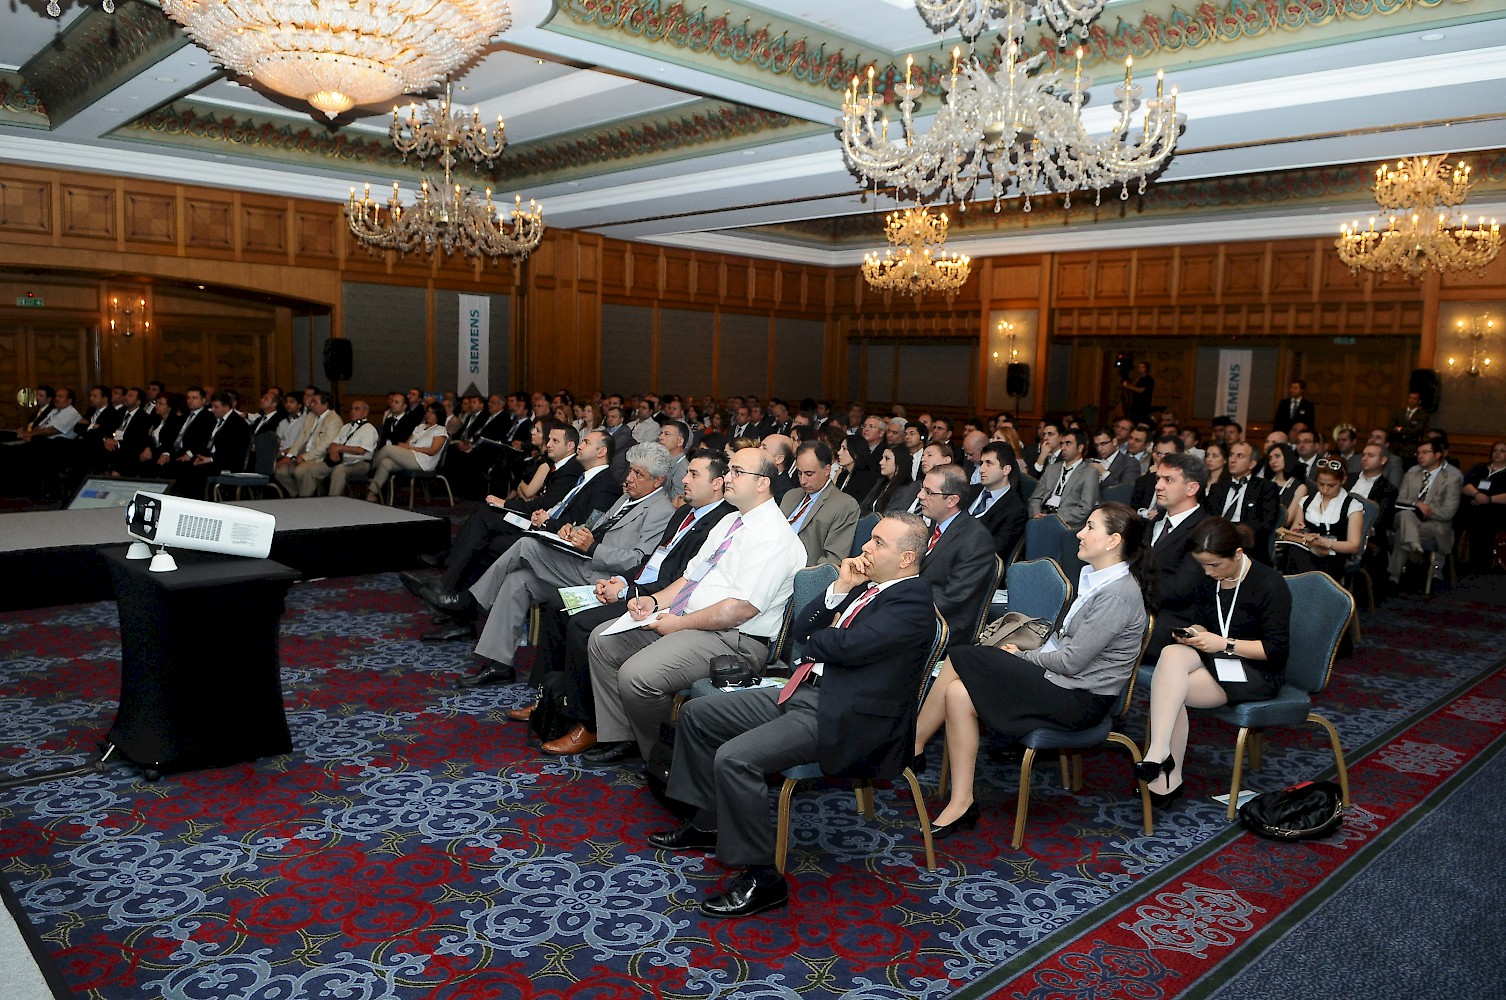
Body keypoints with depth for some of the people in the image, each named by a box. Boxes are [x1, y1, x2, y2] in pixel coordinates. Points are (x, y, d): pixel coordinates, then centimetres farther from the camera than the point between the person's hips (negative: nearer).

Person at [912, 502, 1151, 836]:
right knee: (959, 659, -7)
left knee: (959, 693, -19)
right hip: (1061, 675, 9)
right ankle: (912, 747, -2)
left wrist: (1022, 656, -6)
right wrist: (1026, 653, -1)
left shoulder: (1118, 594, -20)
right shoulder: (1095, 577, 10)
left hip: (1080, 699, -9)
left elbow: (1071, 661, -21)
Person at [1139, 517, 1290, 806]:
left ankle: (1169, 779, -21)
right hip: (1214, 659, 6)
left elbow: (1276, 649, -14)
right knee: (1172, 654, -31)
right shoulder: (1209, 581, 6)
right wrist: (1194, 631, -4)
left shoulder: (1270, 584, -13)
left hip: (1257, 672, -6)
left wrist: (1224, 644, -21)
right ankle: (1161, 755, -32)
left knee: (1168, 689, -27)